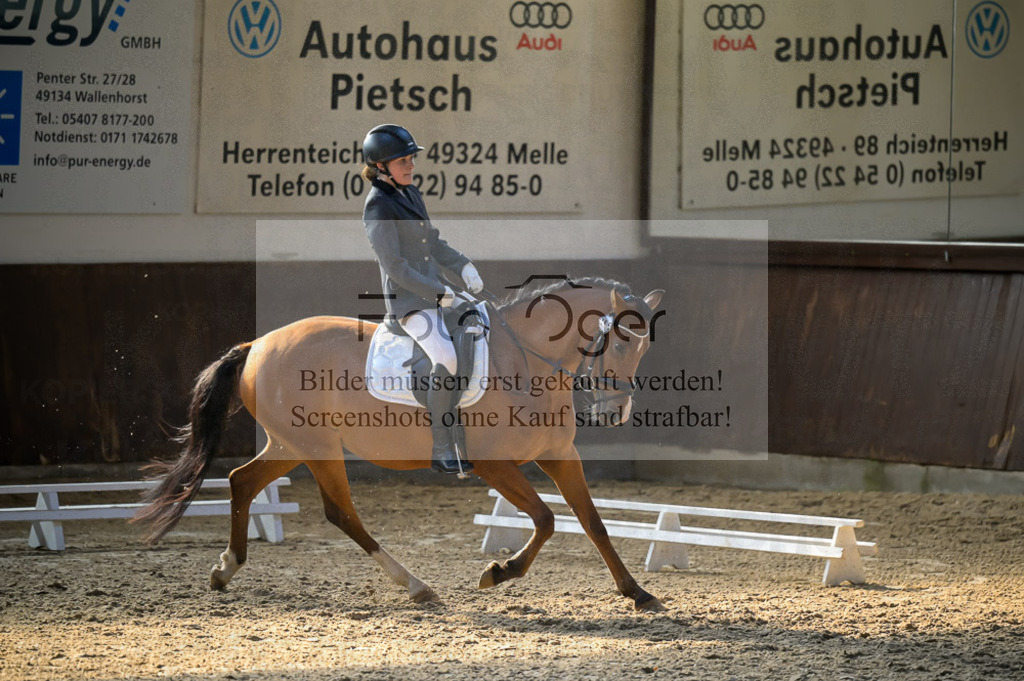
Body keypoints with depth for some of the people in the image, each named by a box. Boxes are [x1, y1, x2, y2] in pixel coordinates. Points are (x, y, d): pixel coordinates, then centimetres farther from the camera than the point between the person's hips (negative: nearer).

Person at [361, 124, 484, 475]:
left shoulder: (411, 194, 13)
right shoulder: (378, 206, -13)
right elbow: (393, 265, -18)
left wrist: (463, 266, 6)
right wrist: (437, 293, -19)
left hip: (436, 290, 9)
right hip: (408, 301, -9)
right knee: (446, 360, -27)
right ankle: (442, 450, -22)